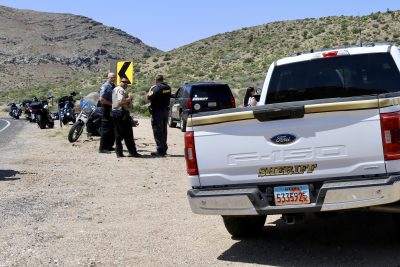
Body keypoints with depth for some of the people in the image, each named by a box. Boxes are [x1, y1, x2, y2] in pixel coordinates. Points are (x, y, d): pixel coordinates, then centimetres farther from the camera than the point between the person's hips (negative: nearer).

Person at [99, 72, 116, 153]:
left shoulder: (114, 86, 16)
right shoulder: (105, 86, -11)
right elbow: (101, 99, -20)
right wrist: (111, 104, -18)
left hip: (113, 109, 9)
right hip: (107, 109, -9)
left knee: (113, 129, 12)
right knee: (106, 129, -8)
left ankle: (109, 146, 22)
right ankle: (102, 148, -6)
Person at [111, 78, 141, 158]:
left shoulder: (114, 90, 19)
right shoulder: (121, 90, -12)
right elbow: (121, 101, -26)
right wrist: (129, 98, -12)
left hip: (114, 112, 10)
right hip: (122, 113, -10)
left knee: (118, 134, 10)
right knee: (128, 134, -5)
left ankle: (119, 152, 9)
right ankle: (132, 152, -2)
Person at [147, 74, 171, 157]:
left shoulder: (157, 88, -18)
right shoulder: (168, 88, 7)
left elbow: (149, 97, -18)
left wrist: (150, 89, -1)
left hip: (157, 111, -8)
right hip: (165, 110, 8)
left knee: (157, 131, -3)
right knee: (163, 131, 17)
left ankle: (160, 150, -5)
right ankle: (164, 149, 25)